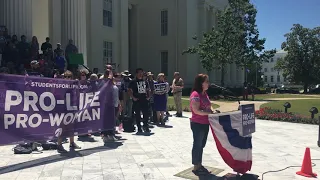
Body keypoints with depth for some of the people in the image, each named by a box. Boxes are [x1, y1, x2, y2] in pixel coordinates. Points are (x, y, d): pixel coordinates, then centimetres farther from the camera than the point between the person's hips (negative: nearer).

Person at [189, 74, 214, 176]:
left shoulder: (204, 94, 10)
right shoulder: (195, 94, -19)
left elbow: (208, 106, 18)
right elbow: (196, 111, -25)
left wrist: (213, 111, -1)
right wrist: (210, 113, -26)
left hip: (205, 123, 9)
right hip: (197, 124, -9)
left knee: (201, 145, 18)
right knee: (197, 145, 3)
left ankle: (199, 165, 31)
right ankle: (196, 167, 16)